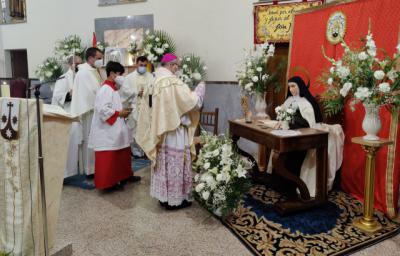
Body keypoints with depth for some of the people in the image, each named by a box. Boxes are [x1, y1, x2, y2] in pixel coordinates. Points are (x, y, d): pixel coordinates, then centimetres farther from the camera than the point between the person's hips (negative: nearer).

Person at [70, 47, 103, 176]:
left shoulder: (94, 71, 13)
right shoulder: (84, 73, -16)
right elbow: (92, 94, -21)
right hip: (90, 111, -9)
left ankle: (94, 167, 24)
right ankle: (90, 169, 10)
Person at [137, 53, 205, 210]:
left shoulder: (157, 81, 9)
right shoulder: (174, 82, -17)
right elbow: (191, 101, -16)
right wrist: (200, 88, 0)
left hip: (161, 129, 9)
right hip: (174, 129, -8)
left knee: (164, 162, 15)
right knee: (175, 164, 1)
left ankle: (163, 196, 25)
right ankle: (174, 199, 12)